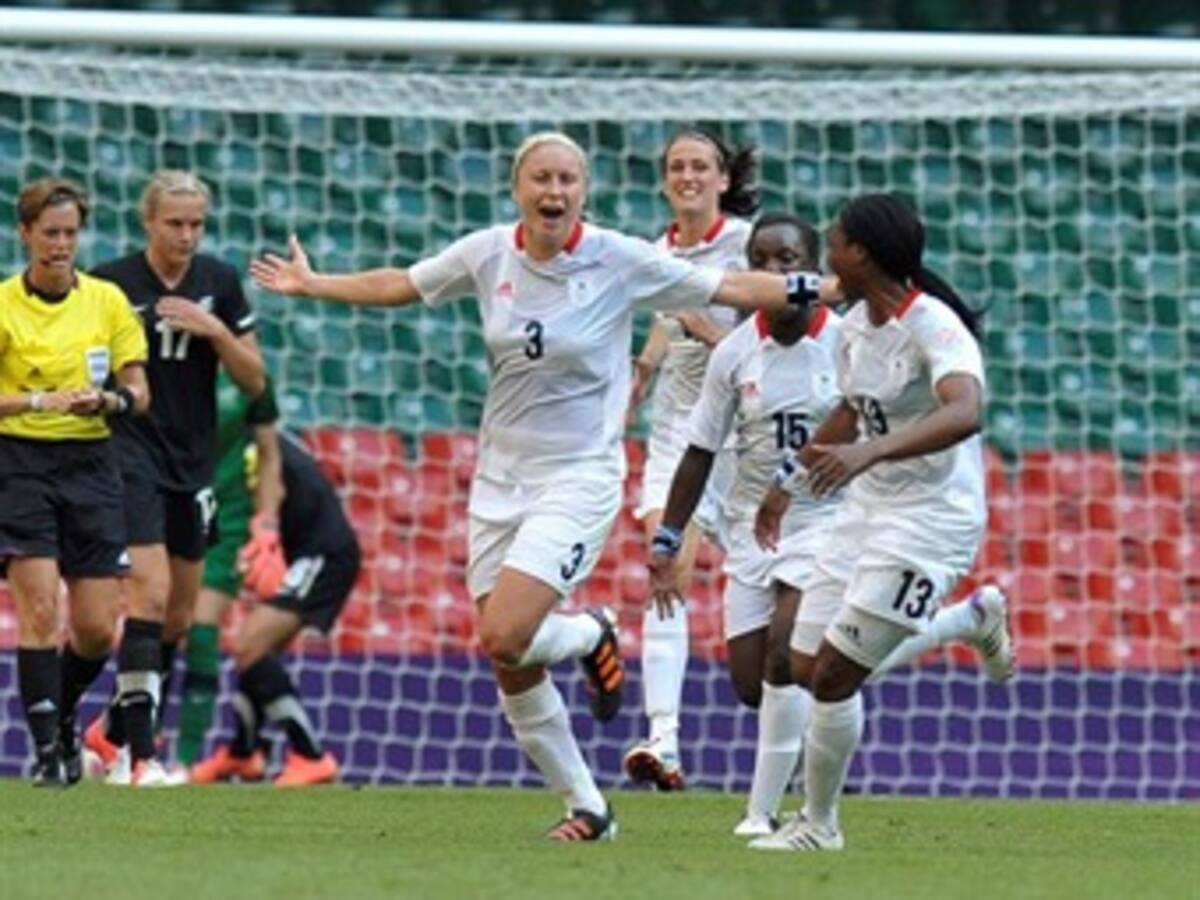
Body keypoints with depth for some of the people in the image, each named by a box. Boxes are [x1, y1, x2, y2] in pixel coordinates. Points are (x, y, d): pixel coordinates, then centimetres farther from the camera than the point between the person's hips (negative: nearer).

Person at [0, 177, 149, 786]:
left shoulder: (107, 301, 5)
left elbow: (138, 394, 6)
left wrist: (107, 401, -15)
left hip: (91, 463, 3)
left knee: (97, 631, 0)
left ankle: (62, 714, 29)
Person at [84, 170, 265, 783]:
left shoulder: (219, 283, 4)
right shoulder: (111, 284, -7)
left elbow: (254, 382, 4)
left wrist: (215, 330, -11)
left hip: (193, 465, 5)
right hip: (131, 456, -5)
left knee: (179, 618, 9)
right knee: (151, 592, -20)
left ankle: (111, 732, 27)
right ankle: (138, 754, -22)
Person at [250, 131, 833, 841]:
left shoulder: (622, 262, -10)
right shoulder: (487, 254, 0)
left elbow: (730, 288, -5)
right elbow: (397, 286, 16)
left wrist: (814, 290, -12)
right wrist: (310, 284, 20)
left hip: (580, 477, -5)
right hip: (501, 479, 5)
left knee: (504, 638, -21)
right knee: (513, 674, 3)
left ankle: (592, 636, 12)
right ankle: (589, 810, 19)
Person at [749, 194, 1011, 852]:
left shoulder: (933, 327, -22)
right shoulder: (855, 327, 5)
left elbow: (964, 414, -40)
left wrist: (869, 451, -53)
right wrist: (788, 480, 29)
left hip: (931, 519, -9)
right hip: (866, 510, 9)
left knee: (834, 676, -9)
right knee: (808, 667, 8)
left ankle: (819, 824, 10)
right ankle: (970, 620, 28)